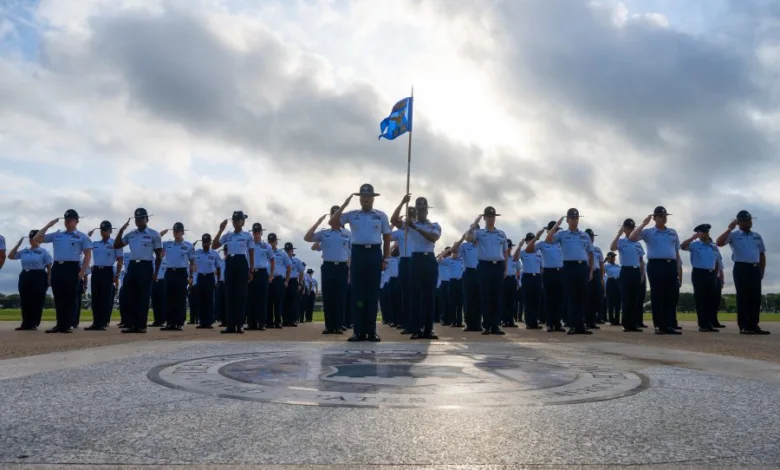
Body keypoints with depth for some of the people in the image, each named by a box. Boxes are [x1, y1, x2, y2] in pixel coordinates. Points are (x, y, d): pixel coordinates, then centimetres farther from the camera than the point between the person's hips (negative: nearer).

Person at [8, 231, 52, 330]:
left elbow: (49, 267, -2)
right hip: (25, 276, 5)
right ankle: (26, 324, 9)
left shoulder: (43, 252, 1)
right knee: (24, 301, 4)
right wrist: (18, 244, 13)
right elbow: (10, 256, 20)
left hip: (38, 277, -5)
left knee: (37, 301, -6)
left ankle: (33, 324, -1)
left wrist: (49, 279, -11)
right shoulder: (24, 252, 16)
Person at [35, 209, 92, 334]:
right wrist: (48, 225, 11)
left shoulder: (82, 237, 5)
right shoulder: (56, 235, 18)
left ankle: (69, 325, 1)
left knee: (70, 298, -3)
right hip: (57, 268, 5)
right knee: (58, 298, 6)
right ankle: (60, 324, 11)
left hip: (72, 268, -5)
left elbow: (88, 255, 0)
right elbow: (37, 239, 18)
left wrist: (83, 271, -11)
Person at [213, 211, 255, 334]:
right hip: (230, 264, 4)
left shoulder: (248, 236, 2)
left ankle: (239, 325, 2)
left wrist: (251, 271, -2)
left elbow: (251, 255, 3)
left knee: (240, 294, -3)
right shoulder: (228, 235, 11)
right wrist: (220, 230, -3)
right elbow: (214, 246, 3)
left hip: (242, 264, -3)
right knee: (229, 294, 2)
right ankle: (230, 325, 7)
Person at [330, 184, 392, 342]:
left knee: (372, 293, 2)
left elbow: (387, 238, 9)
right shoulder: (352, 215, 9)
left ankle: (371, 331, 8)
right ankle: (359, 331, 6)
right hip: (358, 253, 1)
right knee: (357, 292, 0)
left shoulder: (381, 216, 8)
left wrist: (385, 259, 3)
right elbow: (332, 221, -1)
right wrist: (345, 204, -4)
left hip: (374, 254, 0)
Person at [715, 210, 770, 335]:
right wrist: (730, 229, -16)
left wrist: (762, 271, 11)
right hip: (741, 268, -5)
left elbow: (762, 255, 19)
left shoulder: (757, 236, 16)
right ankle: (743, 326, -4)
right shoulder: (734, 235, 1)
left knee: (756, 297, 4)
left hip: (755, 268, 5)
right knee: (743, 297, -5)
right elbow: (719, 243, -17)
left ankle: (753, 325, 9)